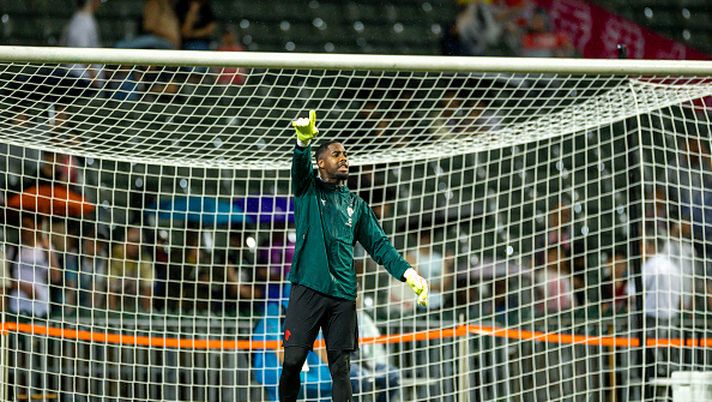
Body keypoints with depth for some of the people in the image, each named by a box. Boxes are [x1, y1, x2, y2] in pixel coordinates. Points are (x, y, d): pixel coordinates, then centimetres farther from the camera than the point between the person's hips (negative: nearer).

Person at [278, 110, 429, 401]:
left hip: (342, 294, 3)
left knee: (340, 368, 1)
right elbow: (300, 165, -12)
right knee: (292, 361, -8)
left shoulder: (356, 204, 19)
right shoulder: (308, 189, 10)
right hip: (308, 289, -3)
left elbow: (379, 244, 15)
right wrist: (304, 141, -35)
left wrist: (409, 274, 0)